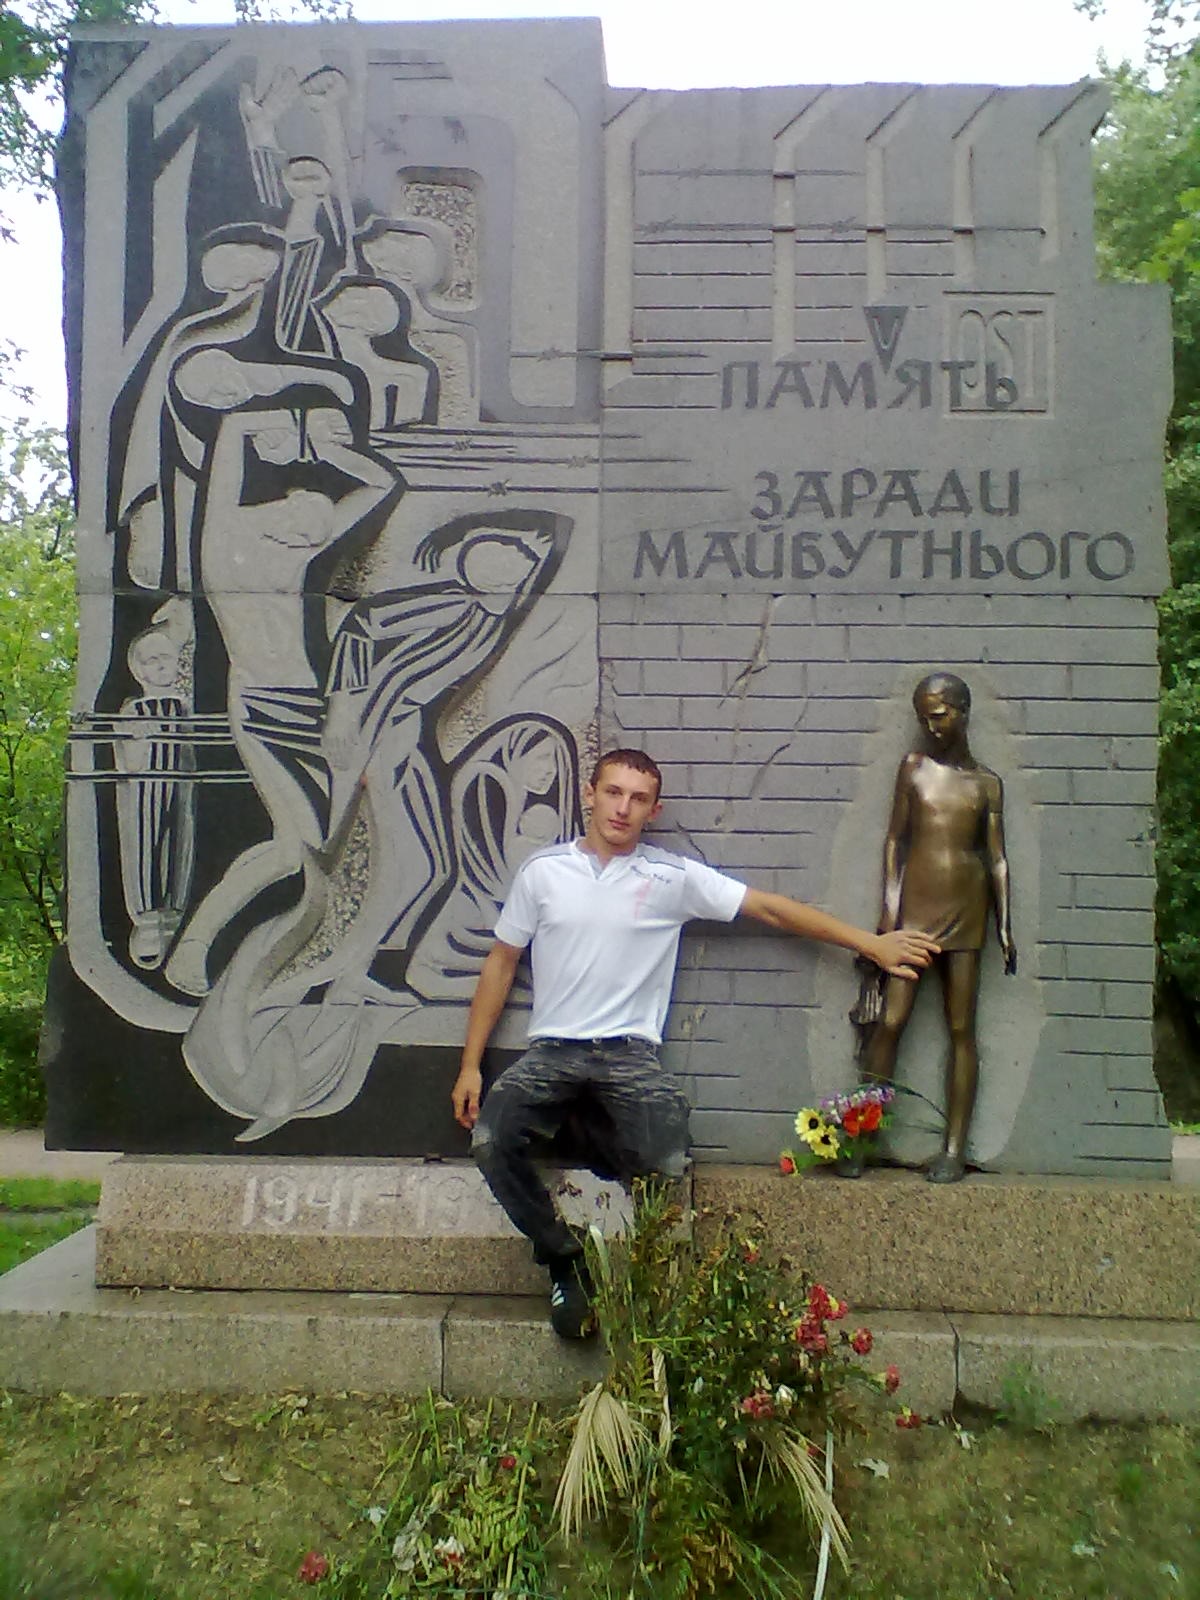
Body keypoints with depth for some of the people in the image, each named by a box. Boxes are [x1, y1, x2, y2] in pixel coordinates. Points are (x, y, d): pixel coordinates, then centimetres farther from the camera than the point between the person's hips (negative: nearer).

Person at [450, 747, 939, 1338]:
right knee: (491, 1139, -26)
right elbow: (500, 963, 10)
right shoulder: (542, 869, 5)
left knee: (668, 1163, -26)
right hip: (551, 1050, 1)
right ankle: (565, 1261, -1)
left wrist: (873, 944, 4)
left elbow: (771, 908, 5)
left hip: (629, 1054, -1)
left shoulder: (673, 876, 3)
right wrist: (470, 1065, 5)